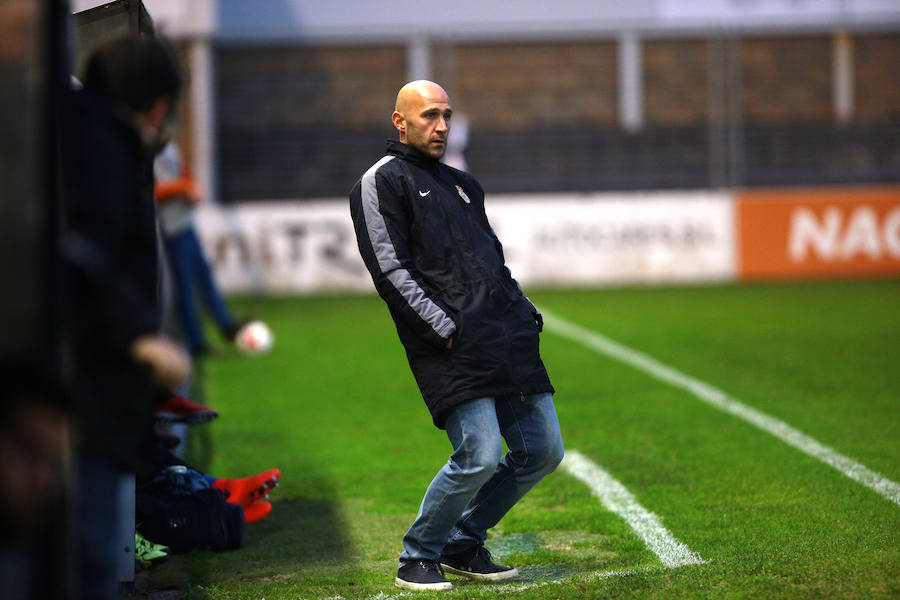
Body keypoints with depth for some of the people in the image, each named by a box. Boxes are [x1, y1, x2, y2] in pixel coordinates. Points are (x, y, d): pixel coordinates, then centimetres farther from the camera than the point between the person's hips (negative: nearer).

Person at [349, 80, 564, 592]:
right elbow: (390, 270, -8)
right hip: (450, 350, -8)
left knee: (543, 451, 4)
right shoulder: (382, 182, 2)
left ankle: (464, 543, 21)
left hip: (510, 340, 8)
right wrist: (445, 328, -15)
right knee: (479, 455, -18)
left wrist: (525, 312, 13)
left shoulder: (464, 184, 26)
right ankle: (418, 559, 4)